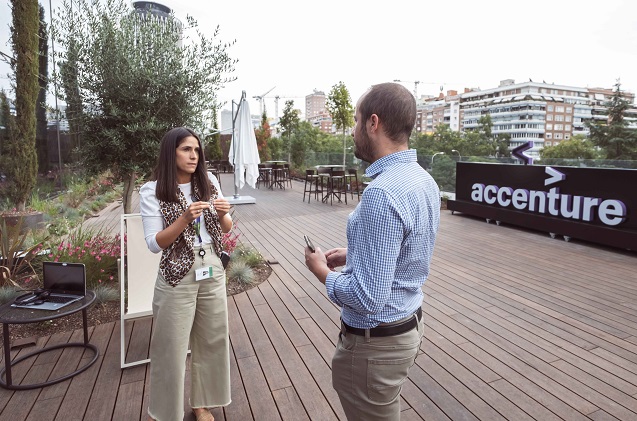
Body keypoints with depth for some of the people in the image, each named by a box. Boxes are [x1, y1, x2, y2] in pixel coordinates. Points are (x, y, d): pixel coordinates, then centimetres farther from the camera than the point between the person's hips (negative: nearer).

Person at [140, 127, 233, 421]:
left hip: (212, 270, 4)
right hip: (177, 276, -4)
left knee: (212, 339, 15)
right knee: (172, 346, 9)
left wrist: (223, 214, -14)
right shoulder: (152, 191, -9)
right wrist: (185, 218, -25)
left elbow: (225, 229, 8)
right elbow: (154, 243, -13)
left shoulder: (209, 182, 1)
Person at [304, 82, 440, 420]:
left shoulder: (381, 194, -30)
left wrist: (322, 271, -12)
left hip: (375, 342, -9)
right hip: (410, 325, 9)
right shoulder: (424, 180, 1)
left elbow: (368, 298, -29)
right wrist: (353, 255, 10)